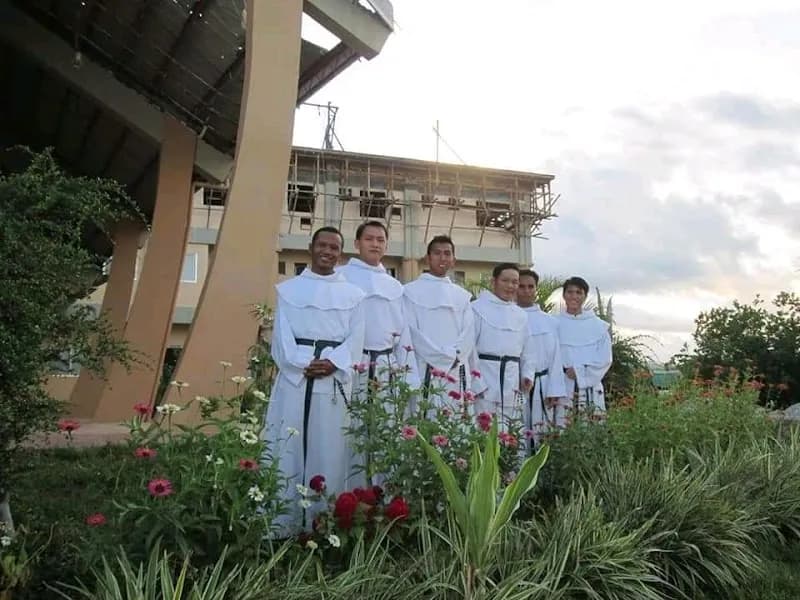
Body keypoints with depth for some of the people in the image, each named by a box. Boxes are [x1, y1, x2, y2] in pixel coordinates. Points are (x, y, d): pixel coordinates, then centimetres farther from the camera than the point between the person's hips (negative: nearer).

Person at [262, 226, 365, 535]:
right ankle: (282, 525, 5)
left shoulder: (352, 294, 13)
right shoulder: (288, 289, 12)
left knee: (328, 451, 1)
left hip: (335, 379, 0)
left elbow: (356, 340, 4)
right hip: (294, 376, 0)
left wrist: (333, 363, -13)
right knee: (287, 450, -2)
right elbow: (281, 335, 2)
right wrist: (303, 364, -13)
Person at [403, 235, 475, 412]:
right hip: (425, 371, -3)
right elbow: (412, 332, -5)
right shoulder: (412, 291, 4)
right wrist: (442, 357, -11)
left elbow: (469, 334, 7)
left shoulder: (463, 295, 16)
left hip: (458, 372, 4)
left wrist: (453, 359, -10)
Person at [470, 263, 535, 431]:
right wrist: (476, 383, -12)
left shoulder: (521, 315, 17)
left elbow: (527, 349, 21)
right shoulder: (478, 308, -4)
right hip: (485, 379, -6)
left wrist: (527, 374, 5)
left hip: (512, 383, 6)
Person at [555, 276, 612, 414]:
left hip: (590, 389, 1)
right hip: (562, 389, -1)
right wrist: (565, 370, -15)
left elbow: (605, 359, 3)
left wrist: (579, 371, -9)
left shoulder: (598, 325, 8)